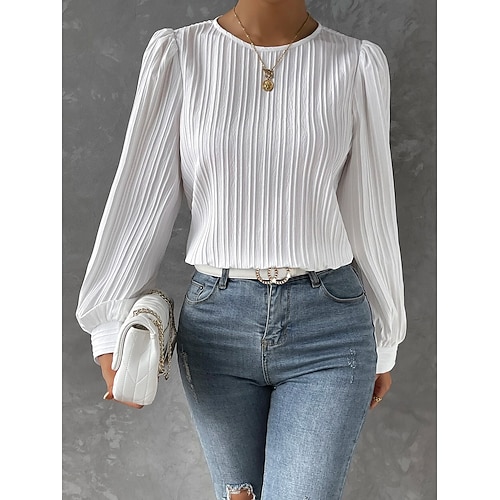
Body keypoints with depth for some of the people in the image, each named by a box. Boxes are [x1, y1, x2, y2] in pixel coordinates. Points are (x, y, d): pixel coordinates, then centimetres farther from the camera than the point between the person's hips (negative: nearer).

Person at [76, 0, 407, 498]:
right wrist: (111, 325, -3)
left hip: (329, 326, 0)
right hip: (216, 324, 1)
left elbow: (370, 212, 4)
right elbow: (143, 196, -1)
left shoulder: (357, 63, -1)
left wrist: (384, 343, 11)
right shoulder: (177, 53, -1)